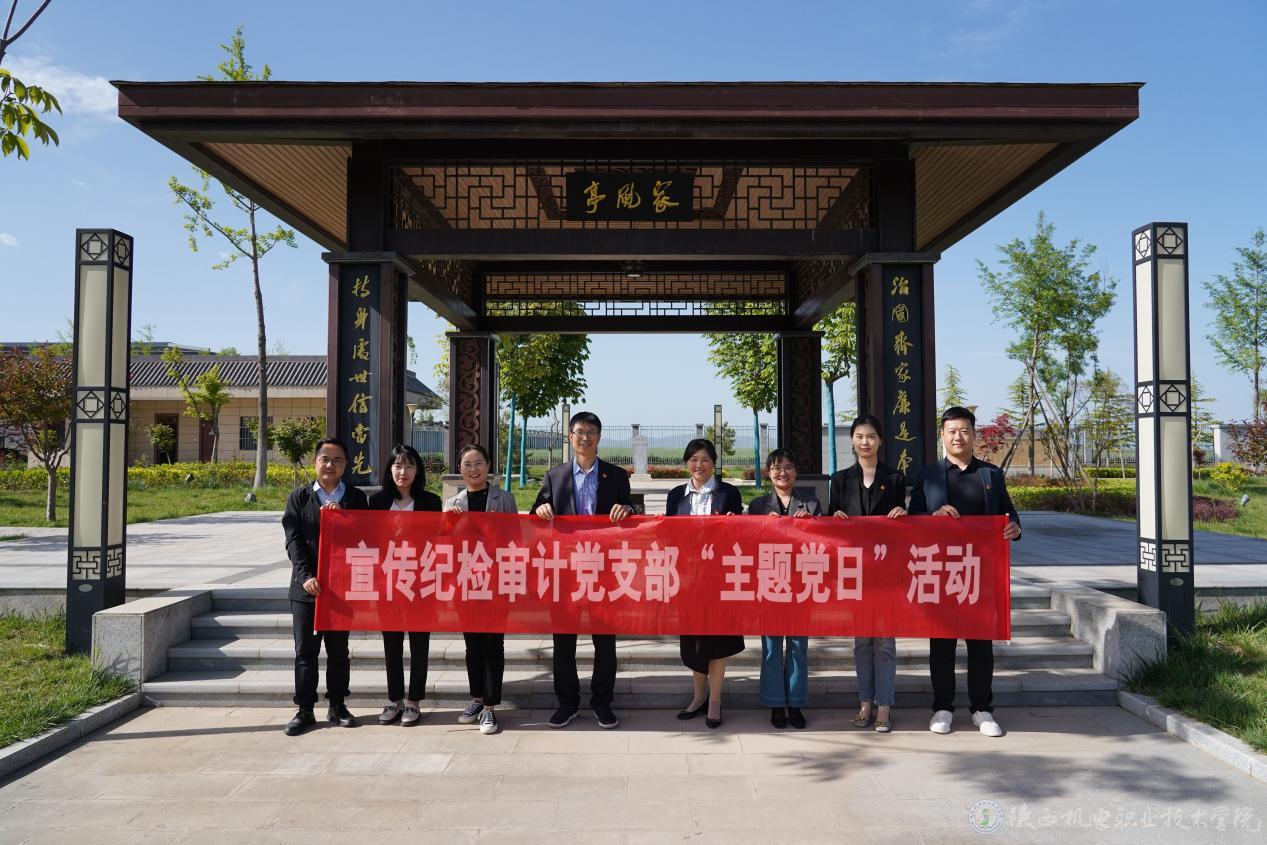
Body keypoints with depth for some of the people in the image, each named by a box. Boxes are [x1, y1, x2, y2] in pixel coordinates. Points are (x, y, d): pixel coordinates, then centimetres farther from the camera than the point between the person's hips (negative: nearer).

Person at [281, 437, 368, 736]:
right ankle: (304, 709, 15)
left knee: (339, 650, 10)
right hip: (306, 587, 0)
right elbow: (293, 541, -3)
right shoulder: (299, 497, 4)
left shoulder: (356, 497, 5)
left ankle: (337, 705, 22)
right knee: (305, 651, 6)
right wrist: (305, 576, -15)